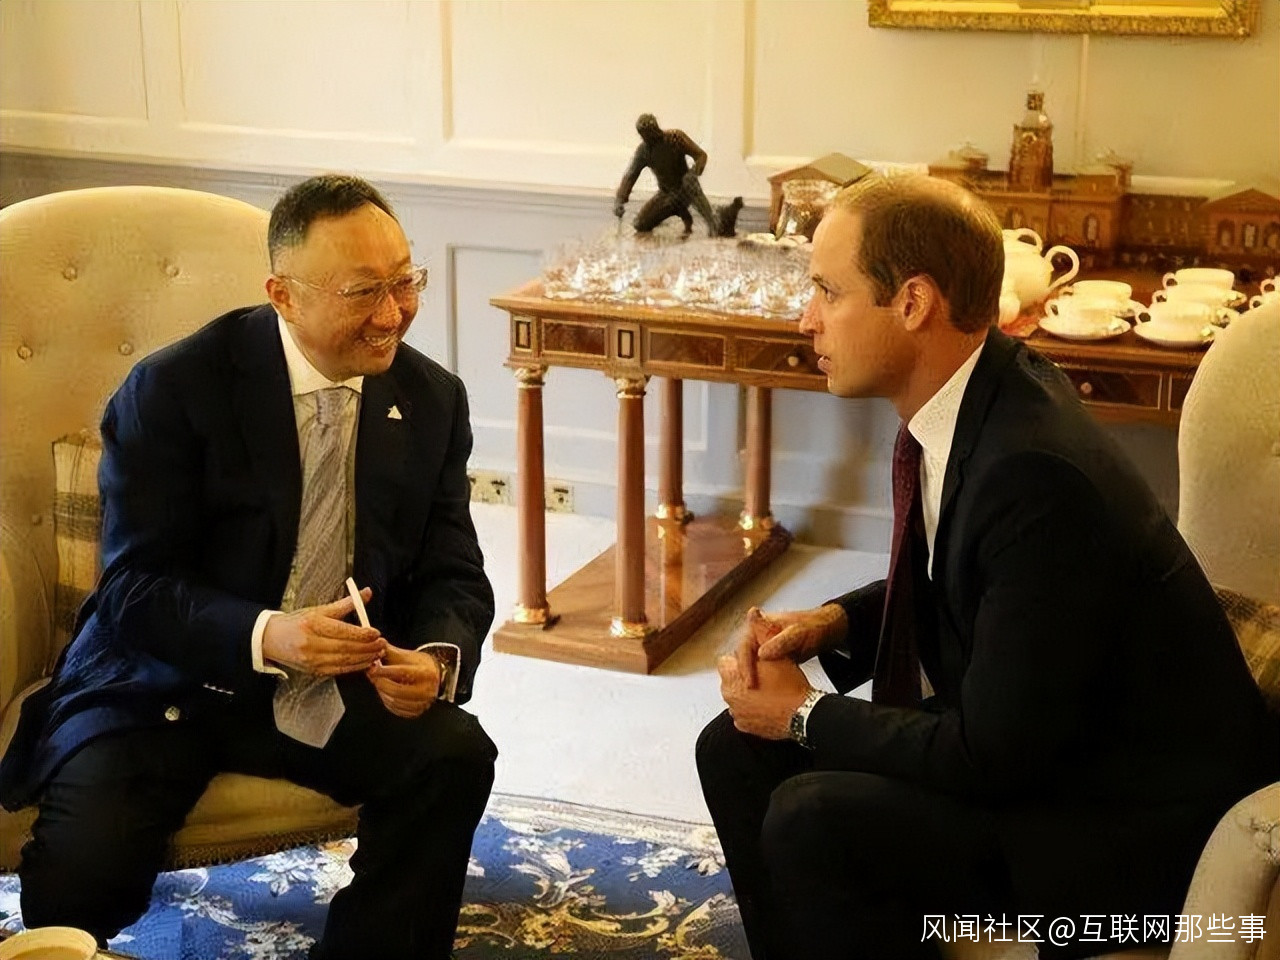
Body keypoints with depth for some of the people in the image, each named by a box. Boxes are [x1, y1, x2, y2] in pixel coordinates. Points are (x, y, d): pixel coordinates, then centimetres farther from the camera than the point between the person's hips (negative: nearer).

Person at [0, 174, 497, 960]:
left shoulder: (434, 399, 0)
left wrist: (438, 657, -22)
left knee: (456, 755, -24)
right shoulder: (174, 390, -12)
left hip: (340, 689, 3)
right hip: (166, 686, -3)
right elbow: (134, 587, -14)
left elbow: (454, 576, 2)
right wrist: (265, 636, -32)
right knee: (83, 868, -26)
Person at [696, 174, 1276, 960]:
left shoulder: (1036, 474, -30)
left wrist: (806, 714, -12)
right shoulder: (973, 395, -3)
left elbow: (995, 754, -24)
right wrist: (835, 623, -2)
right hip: (1025, 740, 9)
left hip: (1142, 819, -9)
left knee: (813, 821, -25)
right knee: (739, 749, 4)